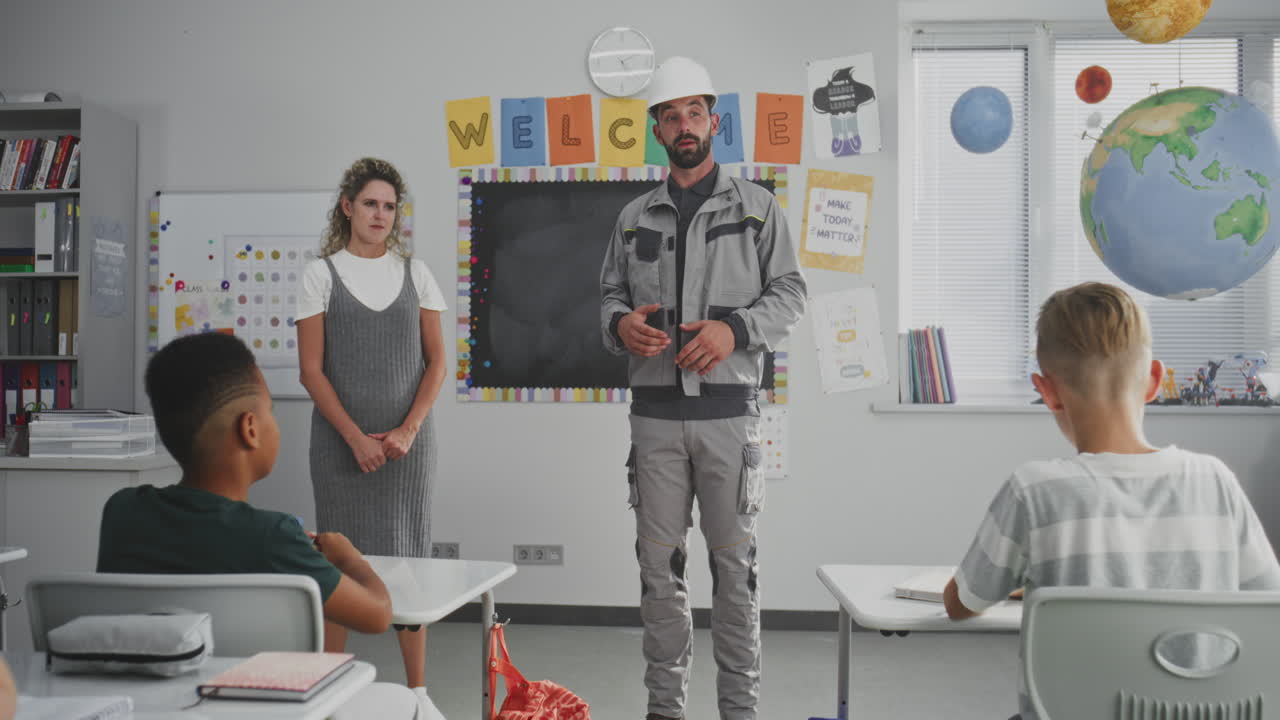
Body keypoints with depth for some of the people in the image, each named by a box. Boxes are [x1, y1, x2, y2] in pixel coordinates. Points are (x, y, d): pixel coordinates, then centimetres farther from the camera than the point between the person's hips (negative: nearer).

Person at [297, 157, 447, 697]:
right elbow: (312, 370, -2)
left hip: (407, 439, 2)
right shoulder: (322, 274, 2)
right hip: (340, 439, -2)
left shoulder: (414, 273, 8)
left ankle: (417, 689, 15)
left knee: (408, 557, 5)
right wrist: (355, 437, -11)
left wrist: (409, 430, -7)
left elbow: (437, 360, 5)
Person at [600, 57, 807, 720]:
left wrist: (735, 329, -15)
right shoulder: (635, 216, 13)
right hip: (655, 410, 3)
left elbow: (789, 293, 3)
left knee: (734, 560, 3)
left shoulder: (756, 206, 5)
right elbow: (610, 293, 16)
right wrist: (621, 324, -7)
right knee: (659, 561, 8)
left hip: (728, 409, -2)